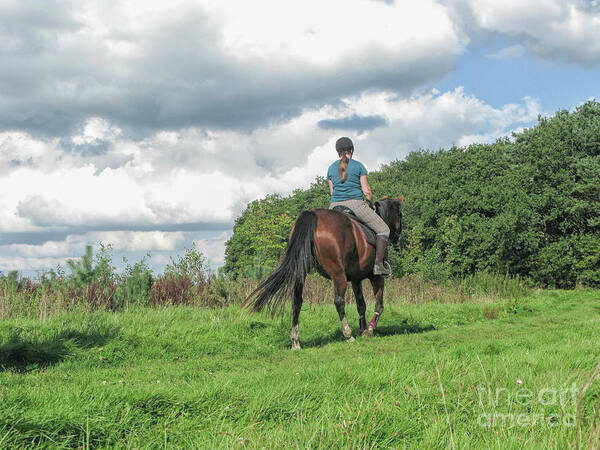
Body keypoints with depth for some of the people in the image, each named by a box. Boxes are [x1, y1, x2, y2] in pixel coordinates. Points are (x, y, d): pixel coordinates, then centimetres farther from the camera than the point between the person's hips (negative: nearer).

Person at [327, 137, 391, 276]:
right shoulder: (358, 166, -1)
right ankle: (378, 264, -6)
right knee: (383, 229, 8)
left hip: (335, 207, 4)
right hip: (355, 204, -4)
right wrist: (372, 205, 14)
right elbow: (366, 190, -2)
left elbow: (332, 191, 15)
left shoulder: (331, 168, 10)